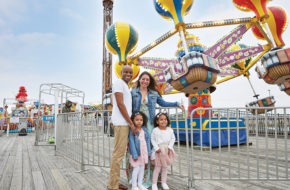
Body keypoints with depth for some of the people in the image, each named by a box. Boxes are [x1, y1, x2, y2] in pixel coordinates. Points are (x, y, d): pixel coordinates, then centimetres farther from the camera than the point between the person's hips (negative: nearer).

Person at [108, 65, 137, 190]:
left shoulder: (126, 86, 23)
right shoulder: (119, 82, -5)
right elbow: (120, 104, -14)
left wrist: (130, 123, 14)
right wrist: (131, 123, -13)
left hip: (124, 123, 10)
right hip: (121, 123, -10)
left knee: (120, 152, 12)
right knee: (118, 153, -7)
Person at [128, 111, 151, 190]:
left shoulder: (145, 129, 3)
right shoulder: (132, 131, -13)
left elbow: (148, 141, 6)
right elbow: (132, 143, -15)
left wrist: (148, 152, 5)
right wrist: (134, 154, -18)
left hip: (144, 152, 6)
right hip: (137, 153, -5)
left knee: (142, 168, 15)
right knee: (136, 169, -2)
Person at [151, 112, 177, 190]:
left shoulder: (170, 130, -3)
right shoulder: (155, 130, -11)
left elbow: (173, 139, 3)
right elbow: (152, 140, -7)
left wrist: (170, 147, -8)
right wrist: (156, 148, -15)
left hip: (167, 151, 3)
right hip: (158, 151, -3)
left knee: (165, 167, 12)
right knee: (157, 167, 0)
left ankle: (164, 183, 25)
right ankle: (154, 184, 11)